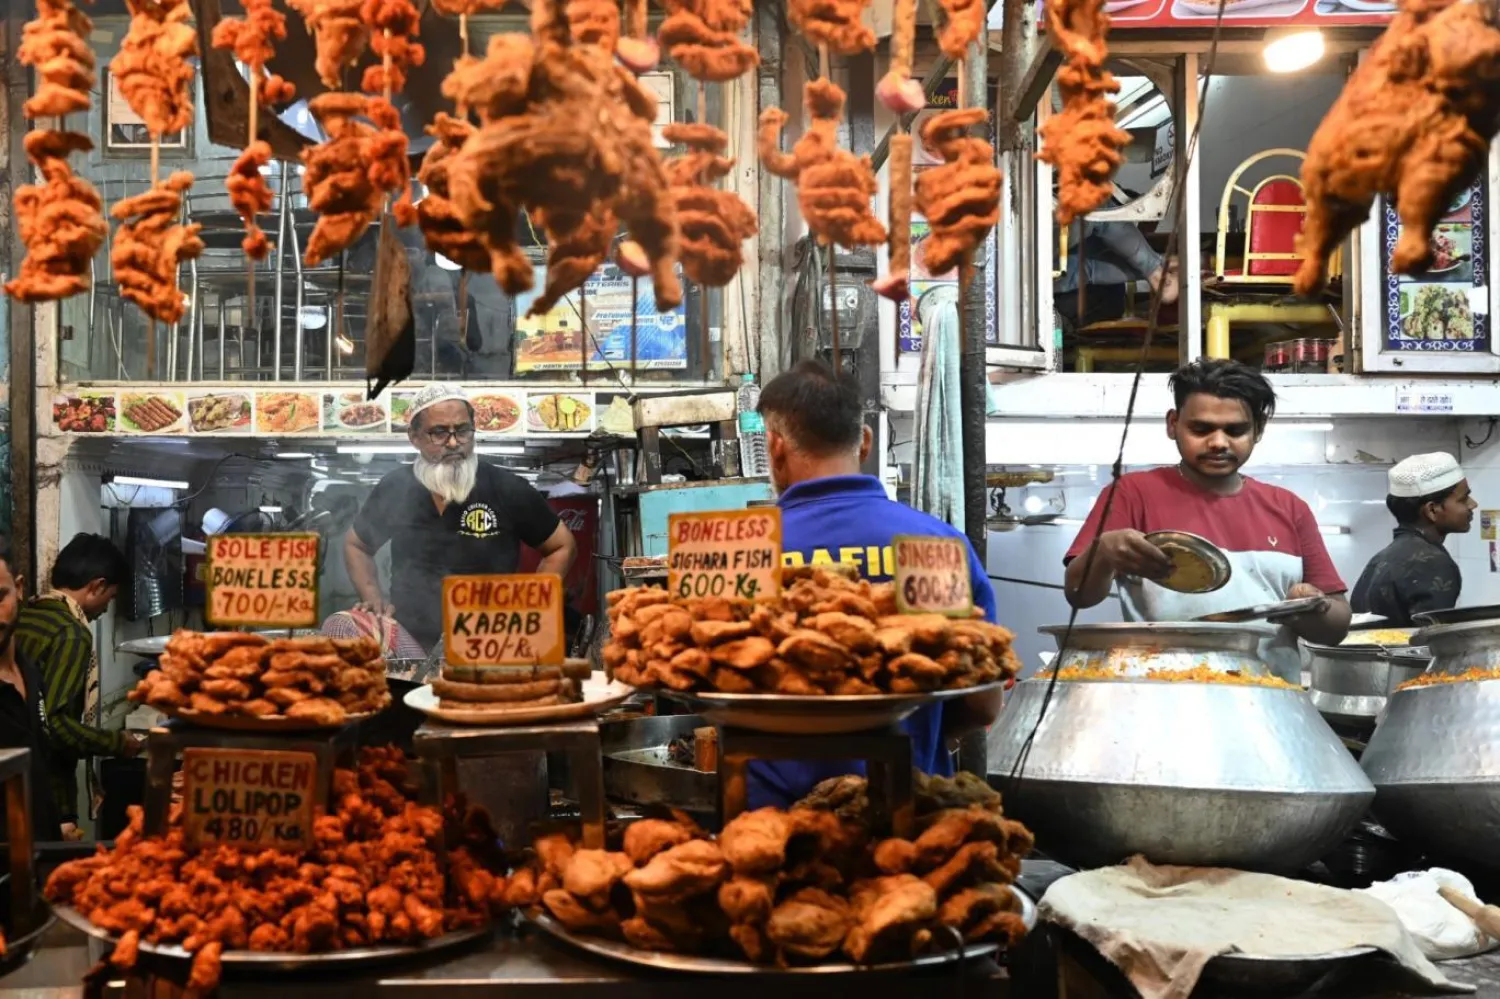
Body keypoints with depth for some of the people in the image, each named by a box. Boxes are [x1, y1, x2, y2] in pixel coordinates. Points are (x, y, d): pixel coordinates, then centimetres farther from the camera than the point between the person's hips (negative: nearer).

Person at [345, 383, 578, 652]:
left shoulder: (507, 490, -6)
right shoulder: (394, 489, 3)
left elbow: (563, 546, 7)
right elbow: (355, 544, 22)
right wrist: (374, 599, 5)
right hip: (407, 646, 2)